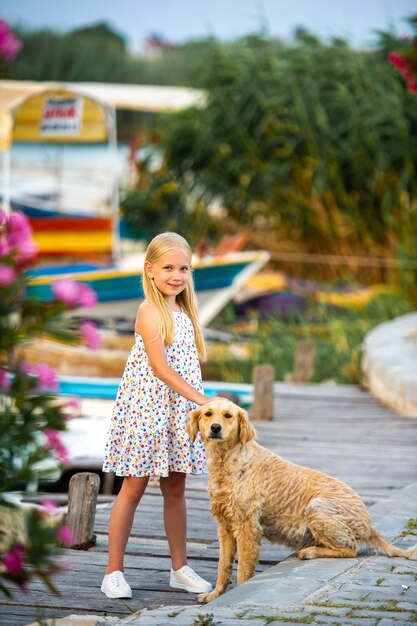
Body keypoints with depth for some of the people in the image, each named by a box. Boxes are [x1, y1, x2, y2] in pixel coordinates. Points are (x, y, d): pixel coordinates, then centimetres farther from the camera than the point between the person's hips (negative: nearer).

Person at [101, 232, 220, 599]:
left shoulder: (184, 312, 12)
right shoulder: (150, 312, -12)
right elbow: (159, 366, -20)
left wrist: (199, 402, 12)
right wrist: (200, 398, -24)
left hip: (178, 411, 7)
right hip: (147, 408, -7)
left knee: (176, 489, 11)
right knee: (134, 488, -3)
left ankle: (180, 568, 20)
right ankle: (114, 572, 2)